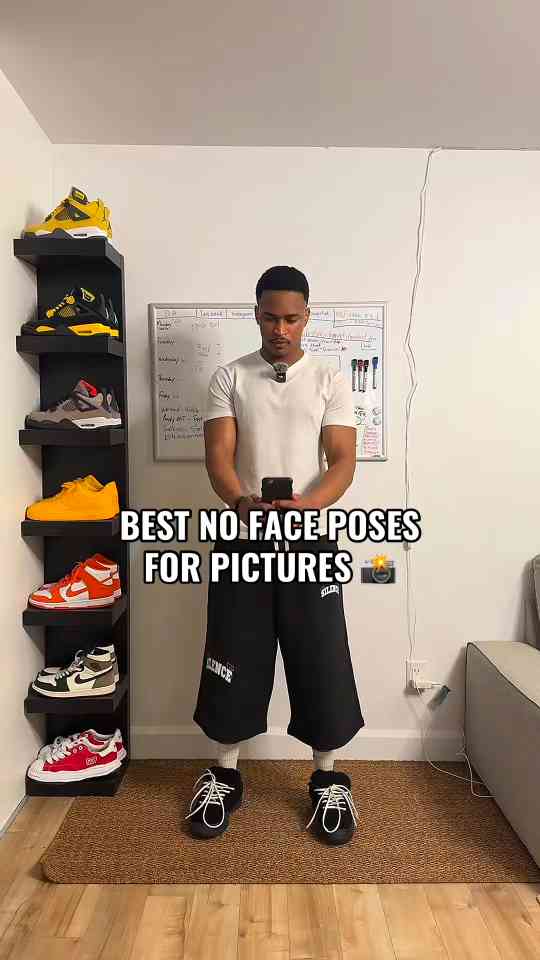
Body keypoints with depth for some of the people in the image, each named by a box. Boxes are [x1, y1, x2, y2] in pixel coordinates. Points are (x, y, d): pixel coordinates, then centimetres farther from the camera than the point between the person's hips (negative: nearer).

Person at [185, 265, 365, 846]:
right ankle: (224, 777, 30)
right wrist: (244, 503, -28)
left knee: (321, 663, 6)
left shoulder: (330, 380, 4)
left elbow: (343, 461, -5)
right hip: (242, 541, 0)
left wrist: (310, 504, -27)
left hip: (310, 543, 0)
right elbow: (218, 457, -7)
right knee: (233, 662, 9)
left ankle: (326, 781, 28)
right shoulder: (228, 377, 4)